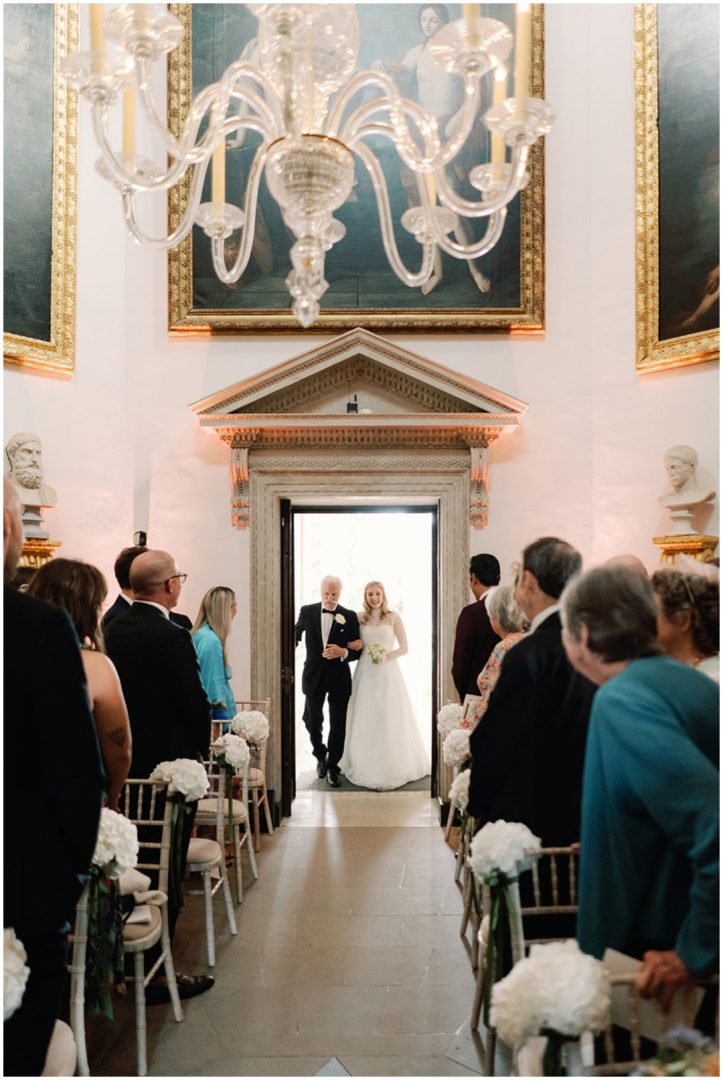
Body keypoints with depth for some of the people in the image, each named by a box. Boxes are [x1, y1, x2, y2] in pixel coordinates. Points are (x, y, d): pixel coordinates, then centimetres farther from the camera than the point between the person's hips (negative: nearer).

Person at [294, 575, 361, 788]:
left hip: (339, 677, -1)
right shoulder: (307, 611, -2)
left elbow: (358, 650, -2)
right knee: (312, 720, 11)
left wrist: (343, 652, -21)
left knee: (338, 724, 6)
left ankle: (332, 766, 22)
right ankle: (320, 756, 37)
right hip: (314, 675, 1)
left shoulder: (350, 616, -4)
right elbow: (295, 636, 12)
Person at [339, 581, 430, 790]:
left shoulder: (393, 617, 1)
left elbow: (404, 648, 1)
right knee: (365, 720, 4)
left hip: (387, 673, -2)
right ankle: (366, 766, 15)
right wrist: (354, 645, -8)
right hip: (365, 673, 2)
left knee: (389, 719, -2)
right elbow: (354, 644, 14)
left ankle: (392, 768, 7)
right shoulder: (360, 617, 7)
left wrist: (387, 657, -14)